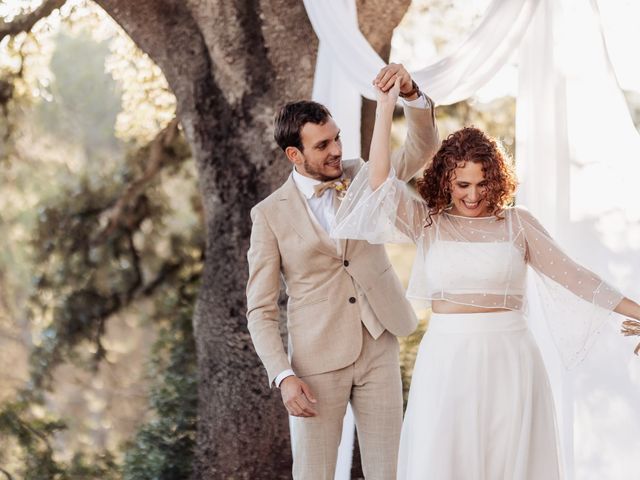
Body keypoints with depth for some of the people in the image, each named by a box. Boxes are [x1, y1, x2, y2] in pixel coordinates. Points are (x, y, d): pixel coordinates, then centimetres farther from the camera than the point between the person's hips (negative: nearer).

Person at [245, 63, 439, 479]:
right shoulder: (271, 214, -4)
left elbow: (423, 147, -6)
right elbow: (261, 309, -4)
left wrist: (411, 93, -25)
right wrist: (283, 376, -16)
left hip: (378, 351, 3)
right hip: (318, 362, -3)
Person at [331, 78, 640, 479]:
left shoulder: (517, 223, 4)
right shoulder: (427, 222, 4)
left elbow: (569, 273, 4)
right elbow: (380, 180, -8)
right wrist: (387, 107, -12)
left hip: (509, 360, 0)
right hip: (446, 360, 0)